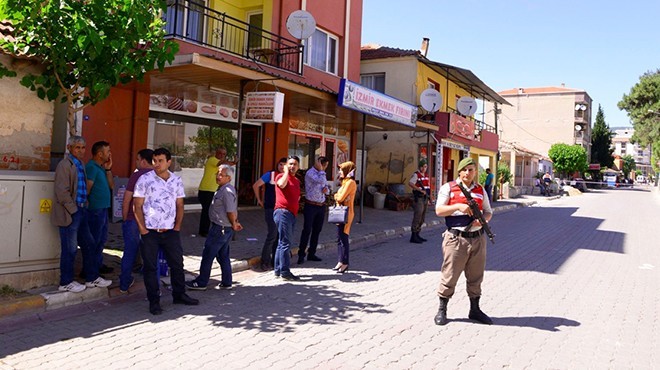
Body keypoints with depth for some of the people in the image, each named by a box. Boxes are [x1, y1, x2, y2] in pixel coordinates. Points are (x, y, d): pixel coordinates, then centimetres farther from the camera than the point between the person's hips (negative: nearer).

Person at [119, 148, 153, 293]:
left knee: (129, 252, 11)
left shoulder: (136, 175, -7)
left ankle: (124, 284, 21)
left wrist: (125, 219, 4)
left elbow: (126, 201, -9)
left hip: (133, 220, -2)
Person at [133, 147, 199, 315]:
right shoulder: (144, 179, -4)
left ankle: (179, 295, 25)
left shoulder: (176, 180, 5)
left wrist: (177, 226, 2)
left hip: (170, 231, 3)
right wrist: (142, 229, -10)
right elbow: (137, 206, -4)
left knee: (177, 263, 9)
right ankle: (153, 301, 15)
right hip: (150, 231, -3)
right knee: (150, 266, 4)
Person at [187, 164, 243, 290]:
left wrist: (233, 224, -9)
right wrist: (235, 223, 16)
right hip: (225, 229, 10)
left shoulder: (226, 191, -20)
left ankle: (201, 283, 9)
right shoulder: (224, 189, 13)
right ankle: (226, 282, 23)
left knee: (207, 255, 0)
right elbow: (234, 210, 21)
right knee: (223, 256, 16)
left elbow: (231, 212, -24)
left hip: (220, 228, -10)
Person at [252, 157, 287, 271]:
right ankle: (265, 261, 0)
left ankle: (275, 260, 22)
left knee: (279, 236, 10)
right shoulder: (270, 175, -4)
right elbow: (256, 186, 0)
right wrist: (259, 200, 2)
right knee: (272, 234, -10)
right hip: (271, 209, -5)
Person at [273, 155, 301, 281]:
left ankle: (278, 270, 19)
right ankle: (285, 272, -12)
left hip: (292, 213, 9)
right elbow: (282, 184, -27)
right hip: (283, 212, -9)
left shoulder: (297, 181, 21)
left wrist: (298, 198, 15)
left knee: (282, 243, 12)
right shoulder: (281, 176, -3)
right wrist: (286, 171, -15)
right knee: (285, 242, -12)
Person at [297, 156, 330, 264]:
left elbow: (326, 187, 20)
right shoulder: (310, 173, -10)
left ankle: (311, 253, 17)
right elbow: (320, 181, -26)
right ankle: (301, 254, -1)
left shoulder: (322, 174, 14)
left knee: (317, 231, 9)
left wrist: (326, 190, -3)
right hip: (311, 205, -7)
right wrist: (321, 170, -13)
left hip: (321, 206, 7)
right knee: (307, 230, -6)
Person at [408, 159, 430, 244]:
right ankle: (413, 237, -7)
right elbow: (410, 183, -27)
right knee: (417, 217, -10)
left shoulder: (426, 176, 15)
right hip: (418, 198, -9)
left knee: (422, 218, 12)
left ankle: (417, 235, 21)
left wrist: (429, 198, 16)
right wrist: (420, 190, -30)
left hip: (425, 198, 9)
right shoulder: (416, 175, -10)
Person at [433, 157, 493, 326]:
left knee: (476, 276, 13)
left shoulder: (480, 190, 13)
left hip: (477, 239, 4)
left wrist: (483, 219, -8)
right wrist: (458, 206, -20)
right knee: (450, 275, 1)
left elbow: (488, 212, 15)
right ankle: (442, 310, 14)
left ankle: (475, 309, 27)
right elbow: (439, 210, -7)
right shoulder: (448, 188, 0)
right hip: (456, 239, -4)